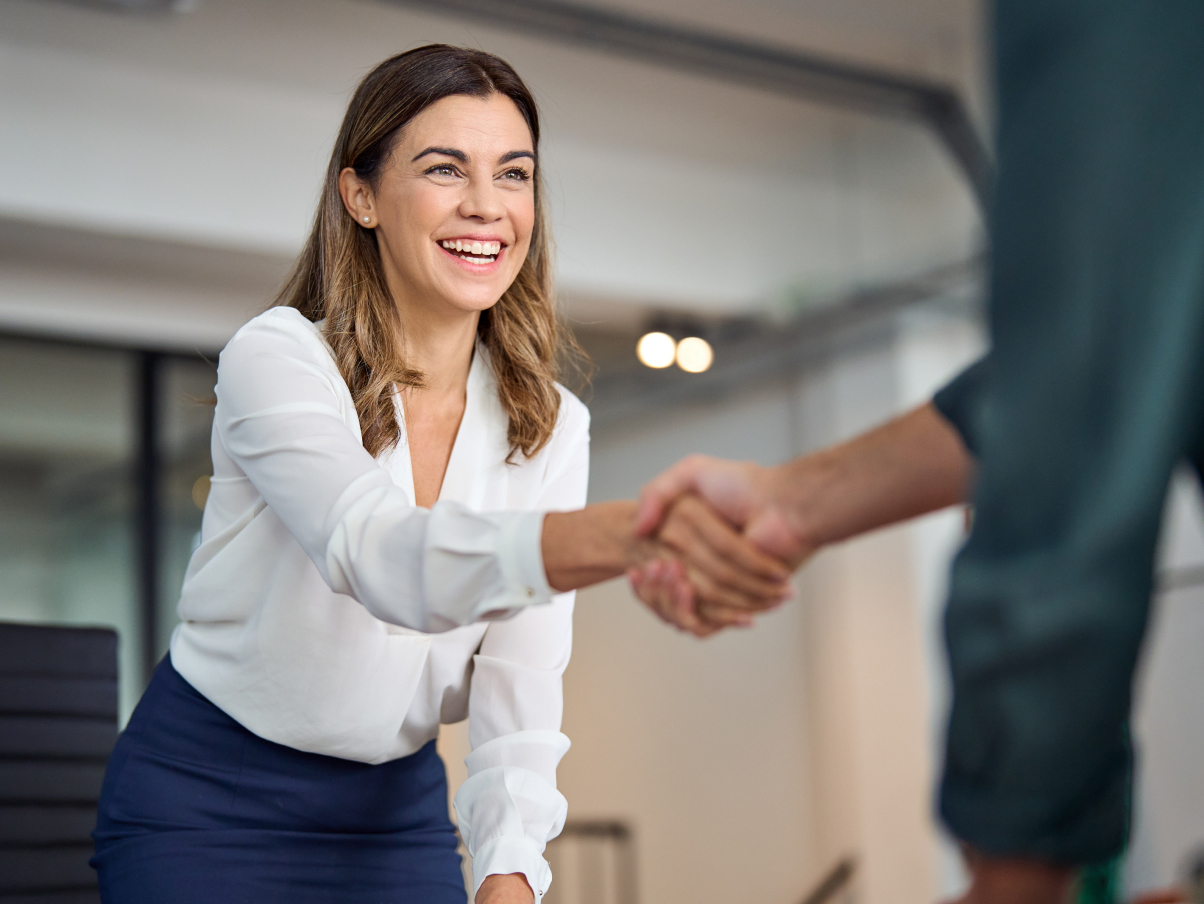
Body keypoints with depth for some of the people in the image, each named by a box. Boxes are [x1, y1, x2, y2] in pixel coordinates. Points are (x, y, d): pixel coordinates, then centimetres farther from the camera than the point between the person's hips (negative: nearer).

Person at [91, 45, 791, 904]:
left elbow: (520, 685, -10)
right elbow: (380, 556, -37)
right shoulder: (277, 357, -18)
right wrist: (636, 531, -54)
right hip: (205, 801, -3)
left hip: (398, 814, 4)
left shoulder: (550, 426, -4)